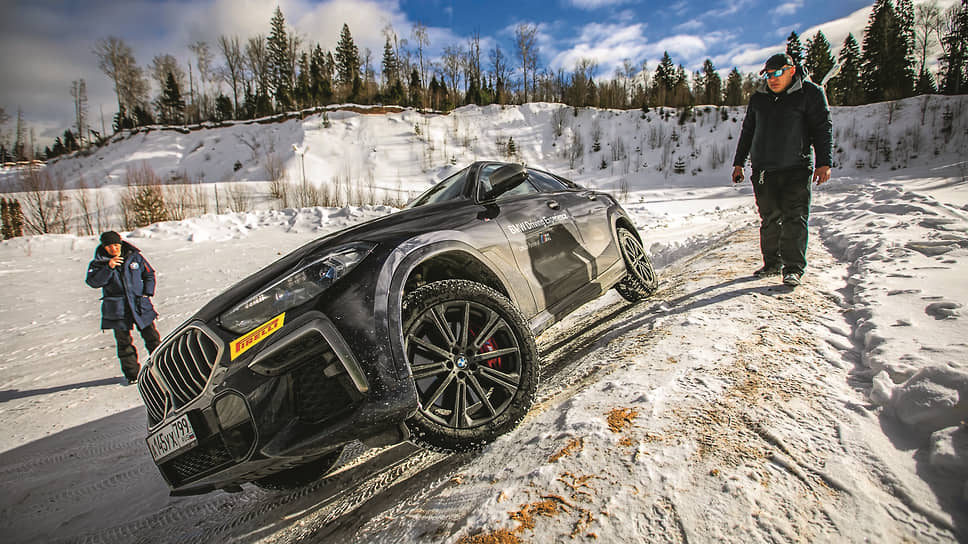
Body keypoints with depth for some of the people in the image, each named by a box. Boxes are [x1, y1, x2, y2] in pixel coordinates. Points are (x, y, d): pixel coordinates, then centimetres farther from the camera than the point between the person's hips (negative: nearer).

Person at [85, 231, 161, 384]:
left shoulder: (135, 257, 2)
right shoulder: (99, 263, -1)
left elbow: (149, 274, 14)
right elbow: (93, 282, -16)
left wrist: (148, 293, 3)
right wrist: (109, 267, -27)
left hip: (141, 305, 1)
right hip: (117, 310, -1)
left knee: (151, 336, 7)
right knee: (124, 342, 4)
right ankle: (132, 373, 15)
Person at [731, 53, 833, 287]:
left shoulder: (810, 93, 1)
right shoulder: (758, 98, 12)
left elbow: (822, 129, -1)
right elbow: (747, 132, 19)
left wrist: (824, 163, -9)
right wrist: (739, 162, 15)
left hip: (796, 170, -4)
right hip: (763, 171, 4)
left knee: (794, 218, -7)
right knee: (769, 219, 8)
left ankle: (793, 268, -3)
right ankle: (772, 263, 18)